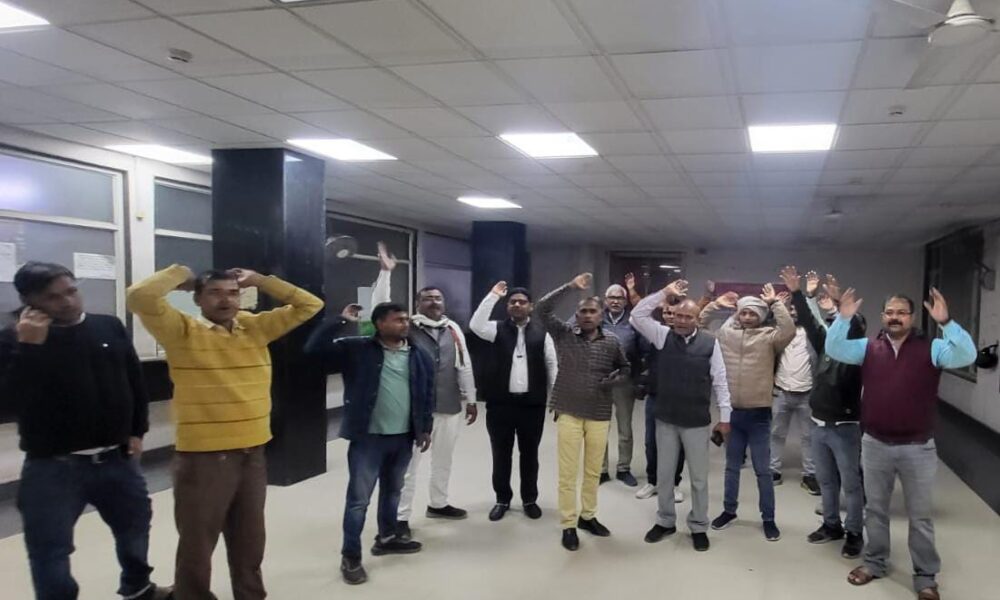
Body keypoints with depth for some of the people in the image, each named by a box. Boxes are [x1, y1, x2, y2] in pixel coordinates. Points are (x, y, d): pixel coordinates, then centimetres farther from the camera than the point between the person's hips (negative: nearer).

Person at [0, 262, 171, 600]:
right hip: (52, 467, -4)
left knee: (135, 526, 21)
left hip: (116, 459, 4)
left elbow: (135, 383, 10)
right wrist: (29, 347, -25)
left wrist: (137, 431, 8)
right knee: (50, 551, 5)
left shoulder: (109, 327, 1)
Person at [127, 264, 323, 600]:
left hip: (252, 453, 5)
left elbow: (309, 306, 10)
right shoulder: (183, 330, -6)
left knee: (249, 540, 21)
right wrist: (180, 275, -6)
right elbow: (140, 297, -21)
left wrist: (259, 281, 6)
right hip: (203, 456, -5)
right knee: (197, 543, 7)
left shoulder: (256, 327, 7)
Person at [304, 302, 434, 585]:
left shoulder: (419, 356, 5)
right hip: (368, 437, -4)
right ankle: (350, 557, 11)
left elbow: (427, 395, 12)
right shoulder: (356, 350, -8)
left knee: (392, 491, 20)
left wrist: (425, 428, 10)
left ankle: (387, 538, 39)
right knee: (359, 498, 0)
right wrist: (340, 321, -17)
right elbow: (315, 349, -15)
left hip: (403, 437, 5)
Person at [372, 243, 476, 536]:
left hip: (449, 406, 5)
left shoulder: (453, 329, 7)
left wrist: (470, 399, 10)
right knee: (408, 462, 2)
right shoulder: (407, 326, -4)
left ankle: (438, 504, 37)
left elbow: (464, 365, 10)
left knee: (443, 459, 19)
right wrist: (385, 272, -23)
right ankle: (401, 517, 11)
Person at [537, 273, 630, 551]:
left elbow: (625, 370, 15)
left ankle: (588, 516, 31)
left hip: (599, 415, 2)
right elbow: (543, 308, -12)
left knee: (593, 470, 13)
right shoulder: (564, 334, -2)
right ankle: (568, 525, 11)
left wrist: (613, 380, -8)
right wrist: (572, 286, -15)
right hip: (569, 413, -2)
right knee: (568, 472, 1)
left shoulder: (612, 342, 3)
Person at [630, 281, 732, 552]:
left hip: (697, 421, -2)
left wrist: (725, 416, -4)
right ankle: (666, 521, 31)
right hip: (665, 419, 2)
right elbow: (637, 315, -9)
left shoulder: (710, 342, -7)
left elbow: (720, 381, -3)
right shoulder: (663, 336, -2)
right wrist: (665, 292, -12)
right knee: (664, 474, 14)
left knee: (699, 477, 10)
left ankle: (698, 527, 26)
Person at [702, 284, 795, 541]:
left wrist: (774, 303, -18)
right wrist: (715, 305, 2)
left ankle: (768, 519, 19)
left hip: (758, 414, -3)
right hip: (731, 412, 3)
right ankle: (729, 510, 32)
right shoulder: (726, 333, 3)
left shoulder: (769, 336, -6)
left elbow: (789, 330, -24)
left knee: (762, 470, 6)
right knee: (732, 466, 17)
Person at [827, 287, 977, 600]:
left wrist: (945, 322, -32)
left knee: (920, 515, 10)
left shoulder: (932, 348, -5)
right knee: (875, 509, 17)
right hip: (875, 445, 2)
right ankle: (875, 562, 33)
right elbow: (834, 349, -8)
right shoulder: (868, 347, 1)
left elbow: (966, 355, -20)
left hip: (918, 448, -2)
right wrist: (844, 318, -21)